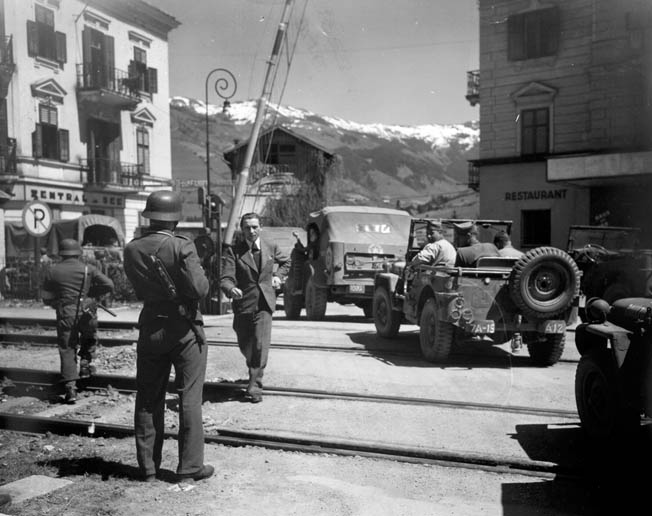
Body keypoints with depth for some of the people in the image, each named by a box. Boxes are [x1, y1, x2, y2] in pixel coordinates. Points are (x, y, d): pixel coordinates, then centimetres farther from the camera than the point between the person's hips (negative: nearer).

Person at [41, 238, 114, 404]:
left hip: (65, 315, 0)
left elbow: (46, 298, 5)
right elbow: (109, 285, -3)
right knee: (89, 338, 29)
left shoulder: (52, 271, 3)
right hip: (87, 313, 0)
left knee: (67, 350, 3)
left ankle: (70, 388, -3)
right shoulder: (88, 269, 1)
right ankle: (85, 364, 16)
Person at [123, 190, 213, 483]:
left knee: (148, 400, 13)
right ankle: (190, 467, 11)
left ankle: (148, 467, 21)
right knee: (189, 398, 6)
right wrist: (201, 275, 0)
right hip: (185, 329, -4)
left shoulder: (132, 250, -1)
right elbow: (199, 289, -19)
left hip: (150, 328, 4)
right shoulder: (182, 247, -16)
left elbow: (139, 291, 5)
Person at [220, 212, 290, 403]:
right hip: (242, 305, 0)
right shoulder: (233, 251, -7)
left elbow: (285, 261, 24)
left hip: (263, 304, 0)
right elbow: (226, 278, -16)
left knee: (261, 346, -10)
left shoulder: (271, 247, 3)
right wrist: (231, 289, -38)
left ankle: (254, 386, -2)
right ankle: (254, 370, 45)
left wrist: (278, 276, 7)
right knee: (245, 346, 15)